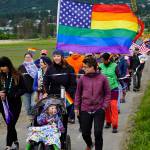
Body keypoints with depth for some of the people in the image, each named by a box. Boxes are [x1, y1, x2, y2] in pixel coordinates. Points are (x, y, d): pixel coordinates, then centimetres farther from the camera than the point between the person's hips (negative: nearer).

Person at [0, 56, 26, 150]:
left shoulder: (17, 76, -7)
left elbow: (23, 89, -3)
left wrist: (14, 94, -17)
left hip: (15, 104, -4)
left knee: (11, 125, -6)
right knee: (9, 125, 12)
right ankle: (15, 141, 32)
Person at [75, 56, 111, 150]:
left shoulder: (102, 78, -4)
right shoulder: (82, 79, -1)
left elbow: (107, 93, 4)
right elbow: (78, 94, 9)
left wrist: (104, 106, -4)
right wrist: (76, 107, 6)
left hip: (99, 110, -2)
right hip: (85, 110, 2)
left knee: (98, 132, -7)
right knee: (85, 133, 11)